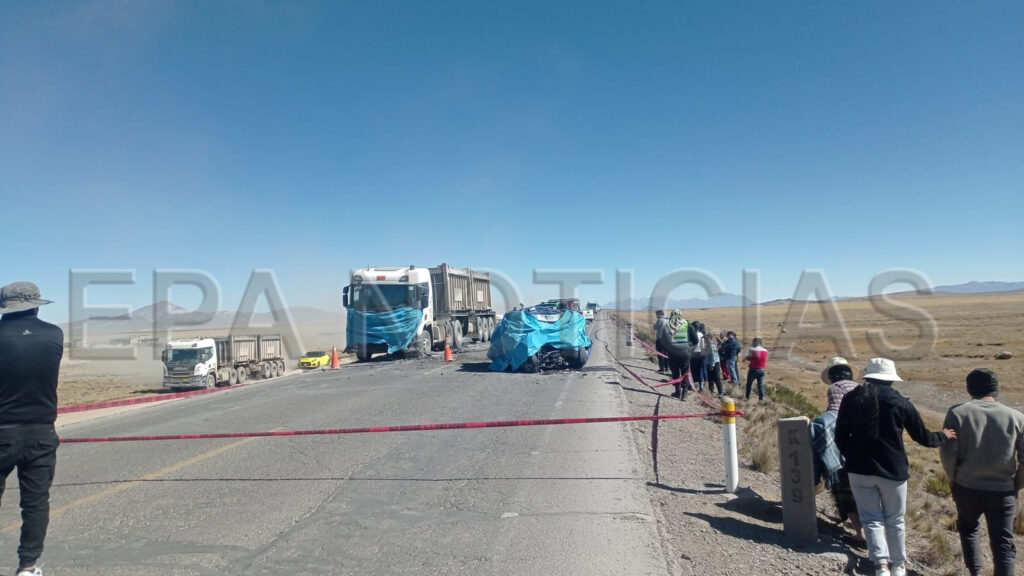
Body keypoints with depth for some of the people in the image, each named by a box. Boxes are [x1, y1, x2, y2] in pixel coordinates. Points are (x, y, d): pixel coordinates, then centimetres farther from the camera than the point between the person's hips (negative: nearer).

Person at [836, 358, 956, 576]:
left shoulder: (851, 399, -3)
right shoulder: (900, 403, -7)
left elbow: (840, 437, 1)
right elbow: (923, 436, 4)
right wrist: (943, 436, 25)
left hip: (859, 470, 0)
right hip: (892, 470, 0)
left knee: (871, 519, 7)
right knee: (895, 521, 16)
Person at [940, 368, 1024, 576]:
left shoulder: (957, 413, -9)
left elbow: (947, 453, -11)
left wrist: (954, 478, 6)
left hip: (967, 488, 0)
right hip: (1003, 491, 0)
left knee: (968, 528, 25)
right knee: (1003, 543, 10)